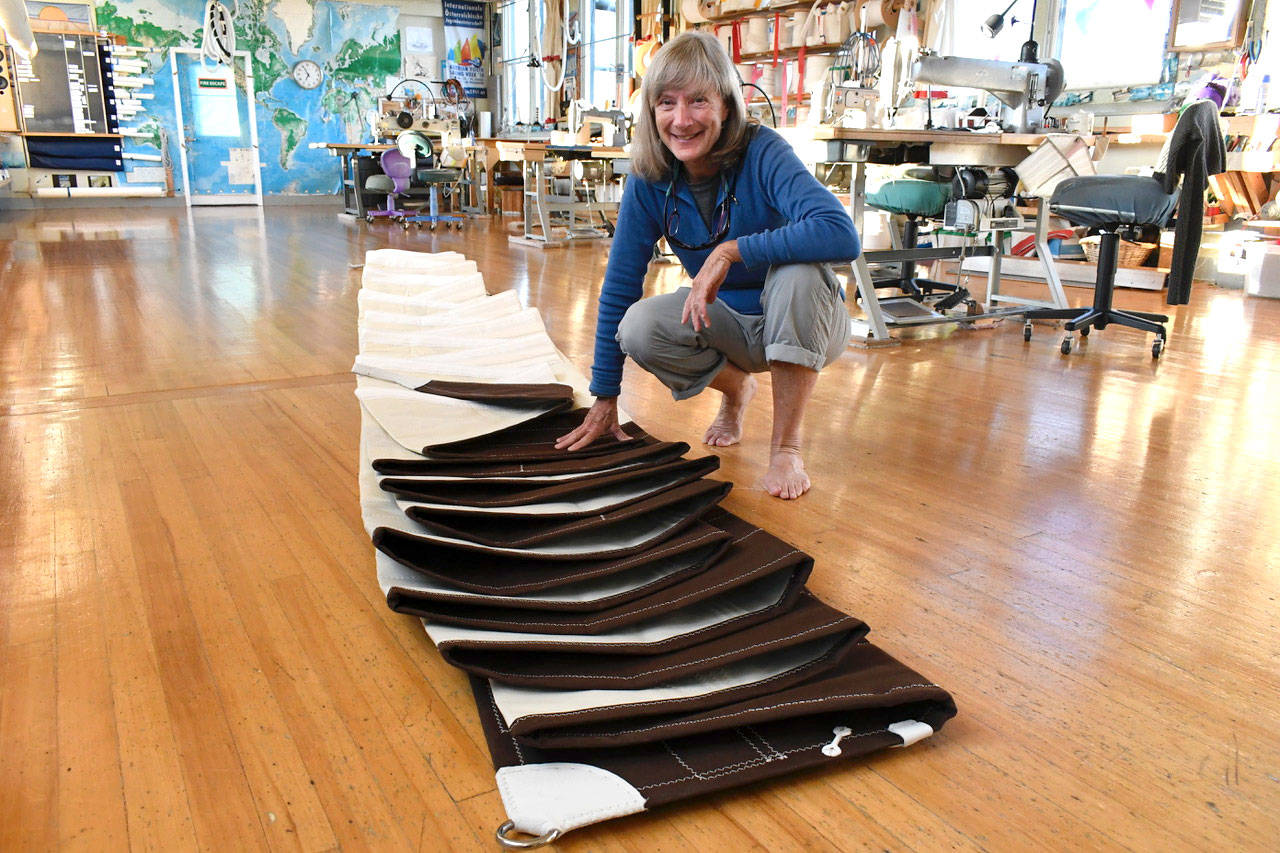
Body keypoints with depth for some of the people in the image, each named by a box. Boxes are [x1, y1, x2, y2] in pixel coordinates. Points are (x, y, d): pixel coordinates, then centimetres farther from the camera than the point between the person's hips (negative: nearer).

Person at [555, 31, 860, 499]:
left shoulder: (762, 153, -25)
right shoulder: (649, 180, -13)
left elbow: (842, 234, -41)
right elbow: (619, 287, -8)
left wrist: (730, 251, -41)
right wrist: (604, 400, -7)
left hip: (805, 321, -3)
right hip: (730, 321, 3)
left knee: (798, 268, -35)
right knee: (639, 328, -23)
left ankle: (786, 445, -19)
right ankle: (736, 388, 9)